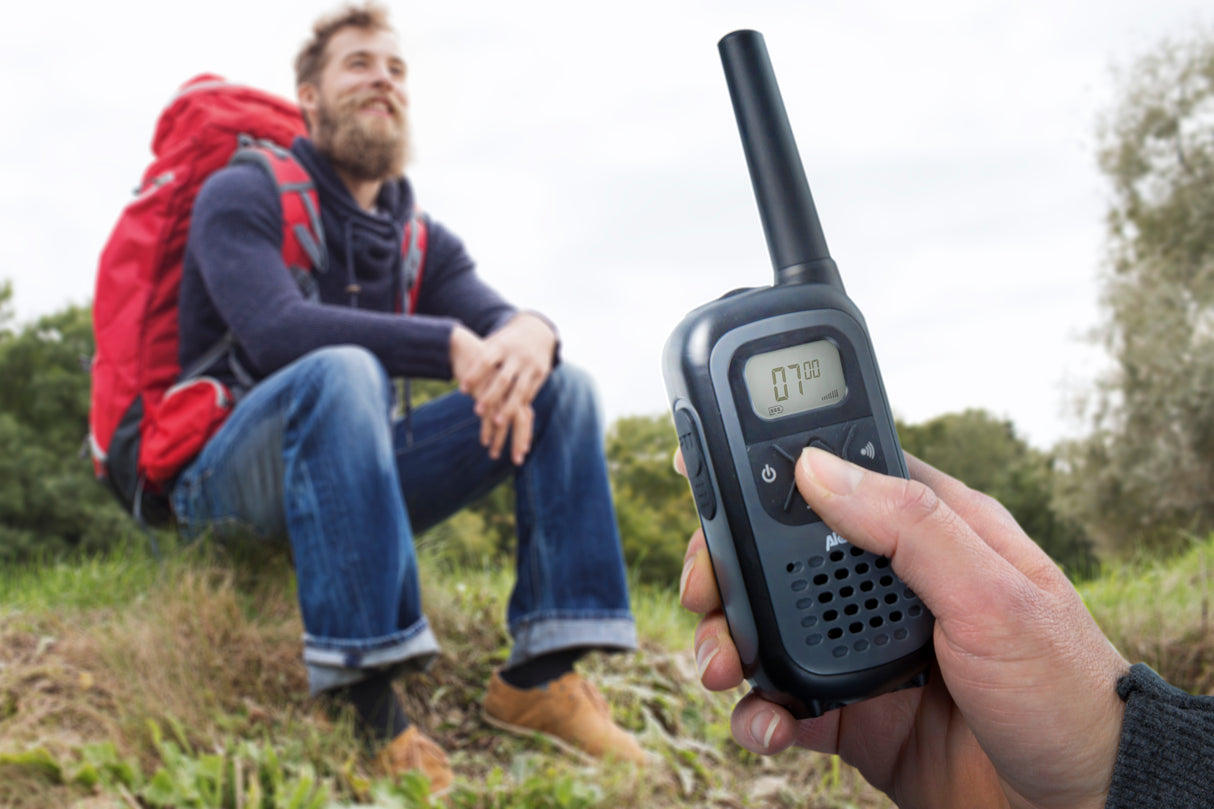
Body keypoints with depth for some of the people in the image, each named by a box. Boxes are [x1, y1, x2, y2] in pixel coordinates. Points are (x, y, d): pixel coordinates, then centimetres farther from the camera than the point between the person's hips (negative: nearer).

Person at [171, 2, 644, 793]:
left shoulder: (423, 242, 13)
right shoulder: (244, 196, -4)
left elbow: (494, 316, -4)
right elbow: (274, 329, -24)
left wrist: (529, 334, -30)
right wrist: (451, 347, -31)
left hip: (356, 473, 6)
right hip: (231, 482, -6)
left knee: (563, 387, -8)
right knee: (342, 370, -37)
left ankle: (540, 674, -17)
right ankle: (365, 696, -38)